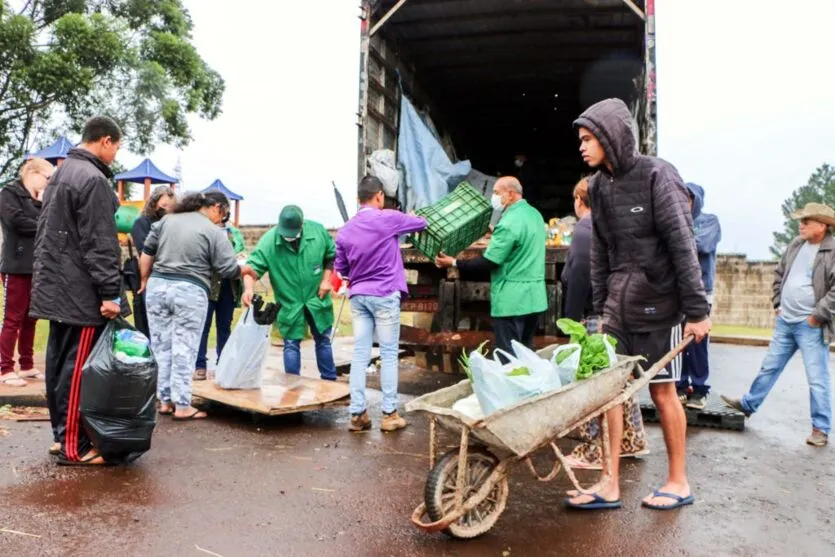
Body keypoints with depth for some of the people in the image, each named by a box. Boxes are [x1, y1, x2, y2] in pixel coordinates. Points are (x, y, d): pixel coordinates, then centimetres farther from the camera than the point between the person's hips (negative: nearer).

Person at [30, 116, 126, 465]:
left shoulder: (61, 173, 17)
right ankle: (73, 446, 3)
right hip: (80, 292, -10)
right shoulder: (93, 179, -15)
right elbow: (100, 244, -20)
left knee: (58, 363, 14)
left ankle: (62, 434, 24)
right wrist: (110, 292, -18)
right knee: (76, 368, -4)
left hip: (55, 286, 10)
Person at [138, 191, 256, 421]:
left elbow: (147, 252, 13)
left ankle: (164, 400, 20)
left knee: (161, 347, 12)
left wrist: (144, 281, 22)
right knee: (184, 350, 1)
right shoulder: (214, 232, -4)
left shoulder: (167, 220, 12)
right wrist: (246, 269, 15)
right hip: (190, 292, -5)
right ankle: (182, 405, 6)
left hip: (157, 286, 6)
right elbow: (228, 270, -4)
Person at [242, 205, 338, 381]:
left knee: (323, 340, 16)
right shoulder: (268, 241, -19)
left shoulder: (318, 231, -12)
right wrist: (248, 289, -40)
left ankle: (330, 381, 31)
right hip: (289, 303, -2)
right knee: (291, 344, 6)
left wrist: (326, 279, -4)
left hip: (317, 299, 2)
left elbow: (331, 255, 3)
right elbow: (253, 266, -23)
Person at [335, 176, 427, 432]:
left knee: (360, 355, 6)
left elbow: (340, 267, 13)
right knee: (389, 355, 2)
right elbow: (422, 223, 8)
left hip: (358, 296, 5)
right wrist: (417, 220, 31)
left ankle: (357, 414, 9)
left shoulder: (345, 230, 5)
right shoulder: (388, 219, -7)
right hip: (385, 295, -4)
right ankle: (389, 414, 7)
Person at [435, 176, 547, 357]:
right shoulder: (535, 214, 10)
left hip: (512, 300, -9)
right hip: (535, 297, 9)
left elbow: (489, 262, -18)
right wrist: (496, 236, 31)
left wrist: (455, 263, -11)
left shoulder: (509, 222, -18)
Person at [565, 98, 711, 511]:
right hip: (618, 303, 6)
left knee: (663, 392, 5)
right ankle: (611, 487, 12)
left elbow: (683, 246, -13)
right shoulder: (599, 185, 8)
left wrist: (697, 310, -13)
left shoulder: (656, 177, -10)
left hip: (657, 302, -6)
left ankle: (678, 481, 25)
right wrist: (600, 305, 12)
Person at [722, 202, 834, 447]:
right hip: (785, 322, 7)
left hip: (811, 326, -6)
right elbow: (779, 273, 21)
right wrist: (777, 303, 14)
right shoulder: (796, 245, 10)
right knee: (769, 367, 17)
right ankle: (748, 404, 30)